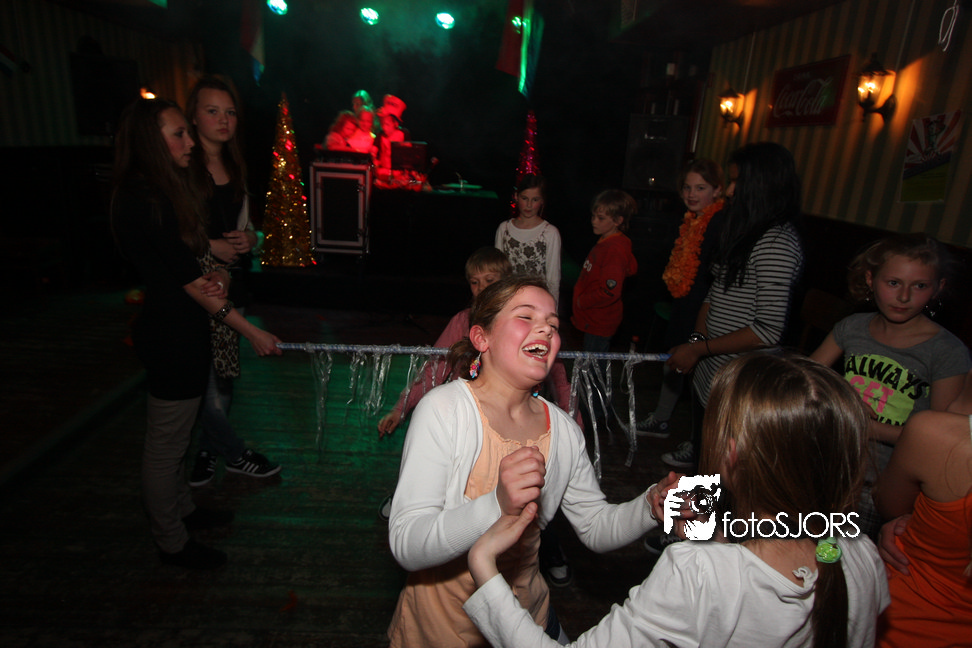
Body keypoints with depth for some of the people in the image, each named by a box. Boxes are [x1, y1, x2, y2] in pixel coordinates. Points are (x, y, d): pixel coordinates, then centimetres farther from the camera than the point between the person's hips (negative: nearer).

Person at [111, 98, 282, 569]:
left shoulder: (166, 191, 8)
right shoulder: (145, 202, -22)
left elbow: (191, 259, 12)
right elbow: (190, 283, -21)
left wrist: (216, 277, -12)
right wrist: (252, 331, -17)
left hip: (184, 331, 10)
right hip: (170, 338, -10)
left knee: (176, 433, 24)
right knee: (166, 441, 7)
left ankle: (180, 509, 45)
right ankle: (172, 543, 26)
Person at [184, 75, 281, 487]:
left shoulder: (235, 167, 13)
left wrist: (247, 239, -1)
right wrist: (209, 246, -16)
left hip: (230, 285, 7)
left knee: (224, 376, 13)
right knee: (202, 380, -2)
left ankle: (207, 449, 33)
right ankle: (236, 455, 20)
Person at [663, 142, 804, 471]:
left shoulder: (777, 243, -20)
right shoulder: (745, 231, 10)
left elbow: (768, 330, -24)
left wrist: (699, 349, -18)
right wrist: (697, 339, 0)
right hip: (708, 370, 8)